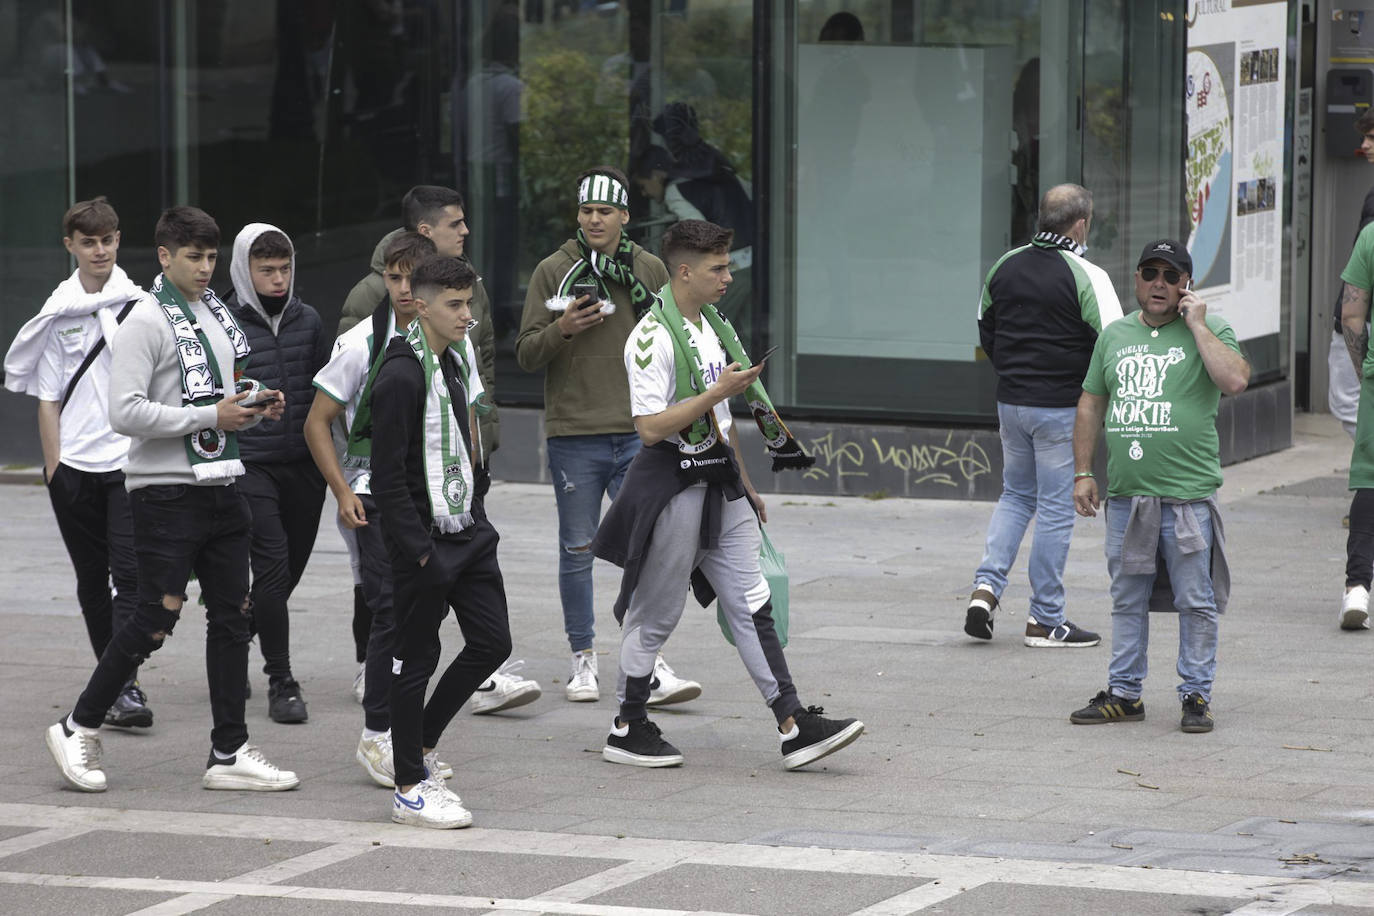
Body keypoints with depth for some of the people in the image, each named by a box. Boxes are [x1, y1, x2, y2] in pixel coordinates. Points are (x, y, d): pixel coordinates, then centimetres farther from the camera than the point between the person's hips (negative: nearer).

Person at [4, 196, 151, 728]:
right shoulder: (58, 315, 5)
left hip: (132, 463, -2)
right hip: (76, 465, 2)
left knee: (129, 574, -12)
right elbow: (48, 399, 7)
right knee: (92, 579, 9)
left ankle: (126, 687, -18)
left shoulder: (141, 307, 1)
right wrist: (54, 467, 2)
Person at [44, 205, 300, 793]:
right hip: (166, 494, -8)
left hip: (219, 486, 8)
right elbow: (125, 413, -20)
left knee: (233, 616, 6)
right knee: (156, 621, -7)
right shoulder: (147, 321, -12)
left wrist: (254, 407, 4)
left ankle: (229, 753, 11)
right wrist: (212, 416, -20)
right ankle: (78, 730, 8)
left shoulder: (217, 315, 14)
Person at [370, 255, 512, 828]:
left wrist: (476, 498, 17)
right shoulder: (401, 377, -17)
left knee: (492, 642, 7)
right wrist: (421, 553, -20)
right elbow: (388, 478, -18)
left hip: (467, 530, 8)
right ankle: (410, 789, 8)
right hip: (425, 539, -8)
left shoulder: (459, 358, 10)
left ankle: (418, 744, 24)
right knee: (417, 658, -1)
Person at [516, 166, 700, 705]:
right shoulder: (554, 272, 1)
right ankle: (584, 660, 16)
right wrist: (561, 329, -16)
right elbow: (526, 355, 1)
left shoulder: (650, 270, 6)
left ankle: (648, 666, -6)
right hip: (574, 434, -1)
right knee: (578, 552, 6)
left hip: (637, 433, 1)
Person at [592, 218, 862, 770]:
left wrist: (745, 486, 26)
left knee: (751, 605, 3)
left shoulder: (712, 327, 14)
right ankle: (628, 730, 15)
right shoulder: (653, 337, -16)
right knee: (656, 614, 2)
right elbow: (651, 427, -23)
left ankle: (793, 726, -1)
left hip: (719, 482, 8)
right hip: (672, 485, -8)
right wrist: (719, 391, -22)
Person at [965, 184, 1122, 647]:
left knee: (1016, 495, 21)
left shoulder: (1005, 267, 6)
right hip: (1060, 407, -6)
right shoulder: (1086, 277, -14)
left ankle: (987, 585, 3)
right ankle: (1046, 618, 5)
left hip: (1010, 400, 6)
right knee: (1056, 508, 1)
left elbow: (985, 331, 16)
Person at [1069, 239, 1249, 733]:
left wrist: (1196, 324, -12)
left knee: (1195, 603, 0)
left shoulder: (1210, 331, 2)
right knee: (1127, 600, 10)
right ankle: (1124, 693, 17)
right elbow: (1091, 404, 18)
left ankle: (1196, 695, 8)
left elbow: (1235, 380, -17)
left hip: (1187, 495, -4)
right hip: (1125, 494, 4)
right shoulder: (1115, 335, 15)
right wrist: (1083, 472, 11)